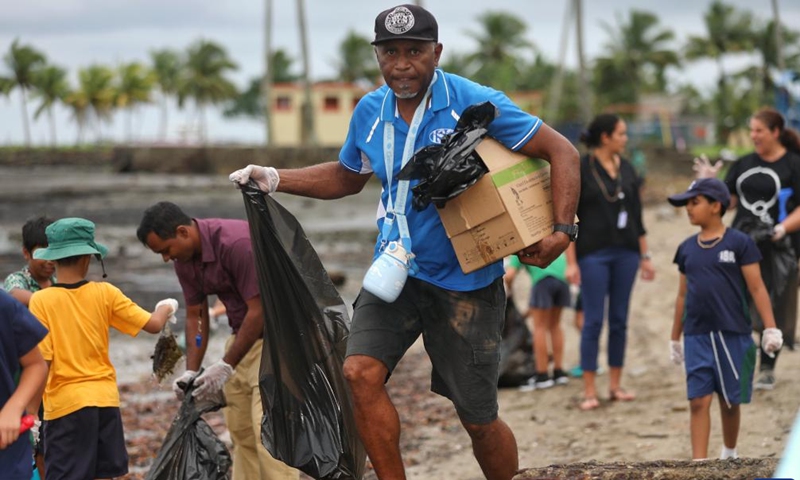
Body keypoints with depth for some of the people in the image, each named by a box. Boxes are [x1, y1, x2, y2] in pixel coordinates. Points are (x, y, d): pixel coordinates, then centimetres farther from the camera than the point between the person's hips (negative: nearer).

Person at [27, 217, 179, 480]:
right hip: (105, 397, 4)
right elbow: (153, 324, 2)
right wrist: (166, 309, 24)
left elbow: (42, 359, -13)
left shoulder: (41, 300, -10)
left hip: (65, 402, -4)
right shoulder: (105, 294, -2)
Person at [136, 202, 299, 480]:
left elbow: (260, 311, -24)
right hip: (242, 333, 8)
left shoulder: (238, 243, -26)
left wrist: (226, 366, -21)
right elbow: (196, 316, 8)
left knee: (267, 424, -17)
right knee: (239, 428, 7)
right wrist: (191, 372, -2)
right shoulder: (184, 260, 0)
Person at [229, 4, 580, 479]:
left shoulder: (475, 103, -14)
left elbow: (562, 153, -11)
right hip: (396, 266, 4)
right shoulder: (370, 112, 2)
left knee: (478, 418, 3)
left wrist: (563, 231, -22)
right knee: (360, 372, -17)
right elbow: (346, 177, 22)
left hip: (465, 278, -4)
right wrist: (275, 179, 9)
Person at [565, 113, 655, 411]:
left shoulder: (626, 169, 9)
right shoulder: (581, 169, -6)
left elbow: (637, 216, 15)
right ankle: (589, 391, 0)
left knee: (619, 320, 7)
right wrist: (571, 262, -12)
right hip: (593, 254, -5)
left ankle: (615, 385, 14)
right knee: (593, 321, -4)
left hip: (625, 253, 5)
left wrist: (644, 256, 12)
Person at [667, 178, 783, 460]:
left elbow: (756, 288, -4)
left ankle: (729, 455, 31)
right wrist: (675, 339, 17)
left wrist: (770, 328, -10)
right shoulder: (687, 249, 9)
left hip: (733, 335, -3)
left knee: (729, 401, 9)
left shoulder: (739, 243, -4)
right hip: (696, 337, 3)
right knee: (699, 401, -5)